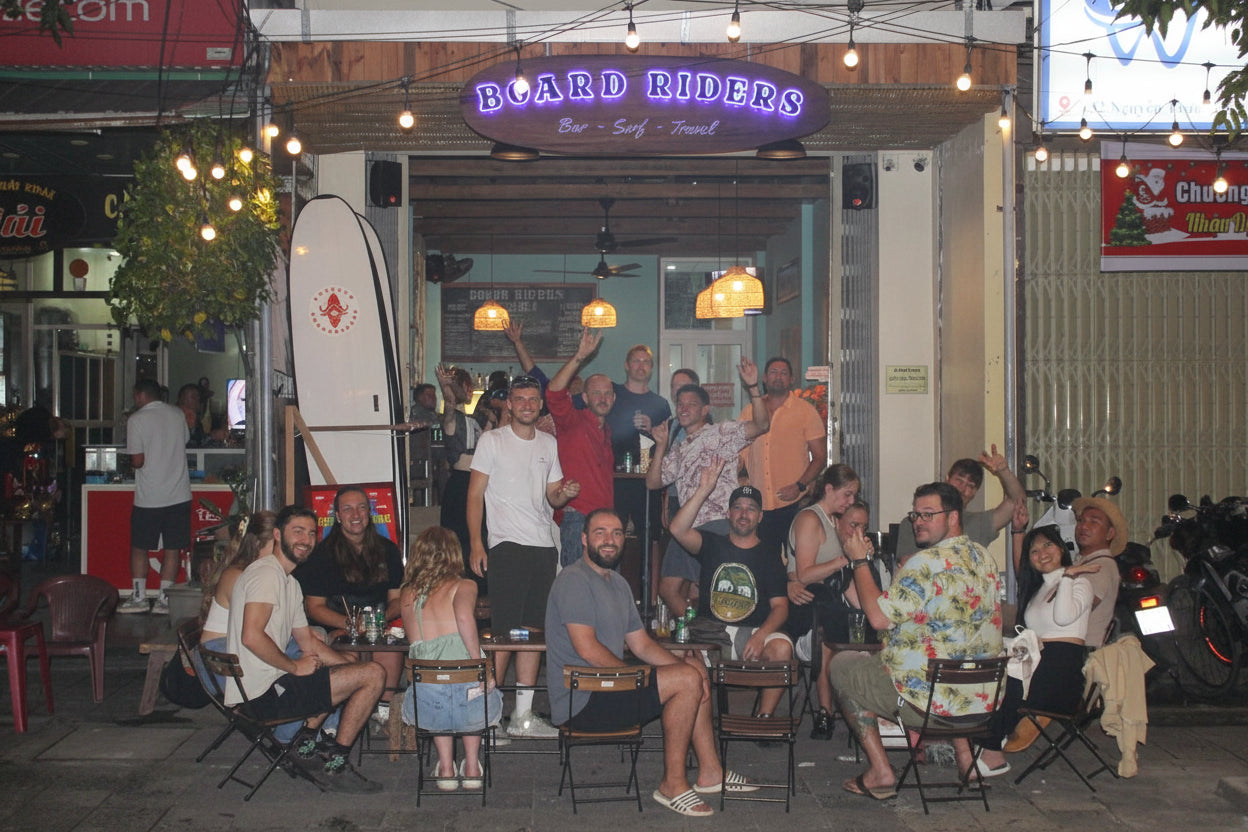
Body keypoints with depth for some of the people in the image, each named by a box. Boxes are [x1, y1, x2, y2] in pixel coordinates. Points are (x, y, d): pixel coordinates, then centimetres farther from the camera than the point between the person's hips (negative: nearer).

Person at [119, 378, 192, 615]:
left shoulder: (136, 420, -8)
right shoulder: (178, 414, 6)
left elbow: (137, 461, -11)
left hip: (149, 497, -3)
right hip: (179, 495, 3)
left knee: (139, 548, 11)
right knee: (172, 549, 6)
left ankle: (138, 597, 14)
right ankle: (164, 599, 6)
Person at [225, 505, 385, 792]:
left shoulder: (291, 583, 20)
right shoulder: (266, 573, -12)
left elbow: (308, 642, 23)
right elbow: (251, 636, -25)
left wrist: (353, 666, 13)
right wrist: (295, 666, -14)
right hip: (264, 693, -11)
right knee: (374, 674, -11)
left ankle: (306, 747, 19)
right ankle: (335, 765, -3)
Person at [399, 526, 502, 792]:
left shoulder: (407, 594, 15)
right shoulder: (463, 586, 5)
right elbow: (464, 616, -18)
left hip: (427, 709, 2)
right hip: (470, 707, -1)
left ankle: (446, 768, 27)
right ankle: (472, 767, 30)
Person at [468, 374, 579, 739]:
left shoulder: (549, 444, 16)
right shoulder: (492, 441, 1)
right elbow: (475, 495, -2)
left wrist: (565, 494, -5)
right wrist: (476, 544, -12)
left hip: (544, 545, 5)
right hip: (507, 545, -5)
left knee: (534, 630, 5)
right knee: (505, 630, -9)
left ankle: (523, 715, 11)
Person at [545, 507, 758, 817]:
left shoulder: (618, 583, 18)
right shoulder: (574, 580, -13)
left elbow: (642, 644, 17)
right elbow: (588, 649, -22)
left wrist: (686, 666, 1)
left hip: (607, 686, 10)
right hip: (581, 702, -10)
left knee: (695, 668, 13)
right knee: (687, 679, -17)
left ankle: (710, 773, 15)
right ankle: (673, 785, -9)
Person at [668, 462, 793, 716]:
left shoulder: (769, 557, 14)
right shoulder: (712, 544, 15)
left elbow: (780, 606, 4)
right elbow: (678, 529, -5)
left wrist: (761, 635, -16)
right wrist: (704, 491, -11)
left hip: (754, 631, 1)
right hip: (709, 629, 0)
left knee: (782, 647, -31)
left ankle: (764, 718, -18)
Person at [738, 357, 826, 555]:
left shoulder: (805, 410, 3)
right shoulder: (750, 411, 13)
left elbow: (820, 456, 1)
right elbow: (739, 453, 19)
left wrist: (799, 486, -12)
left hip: (794, 504, -3)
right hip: (758, 506, 3)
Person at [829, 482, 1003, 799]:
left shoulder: (928, 563, -21)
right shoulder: (982, 557, 7)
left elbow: (879, 617, -20)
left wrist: (859, 560, -10)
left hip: (929, 702, -8)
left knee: (841, 665, 11)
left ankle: (881, 773, 9)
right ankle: (964, 753, 30)